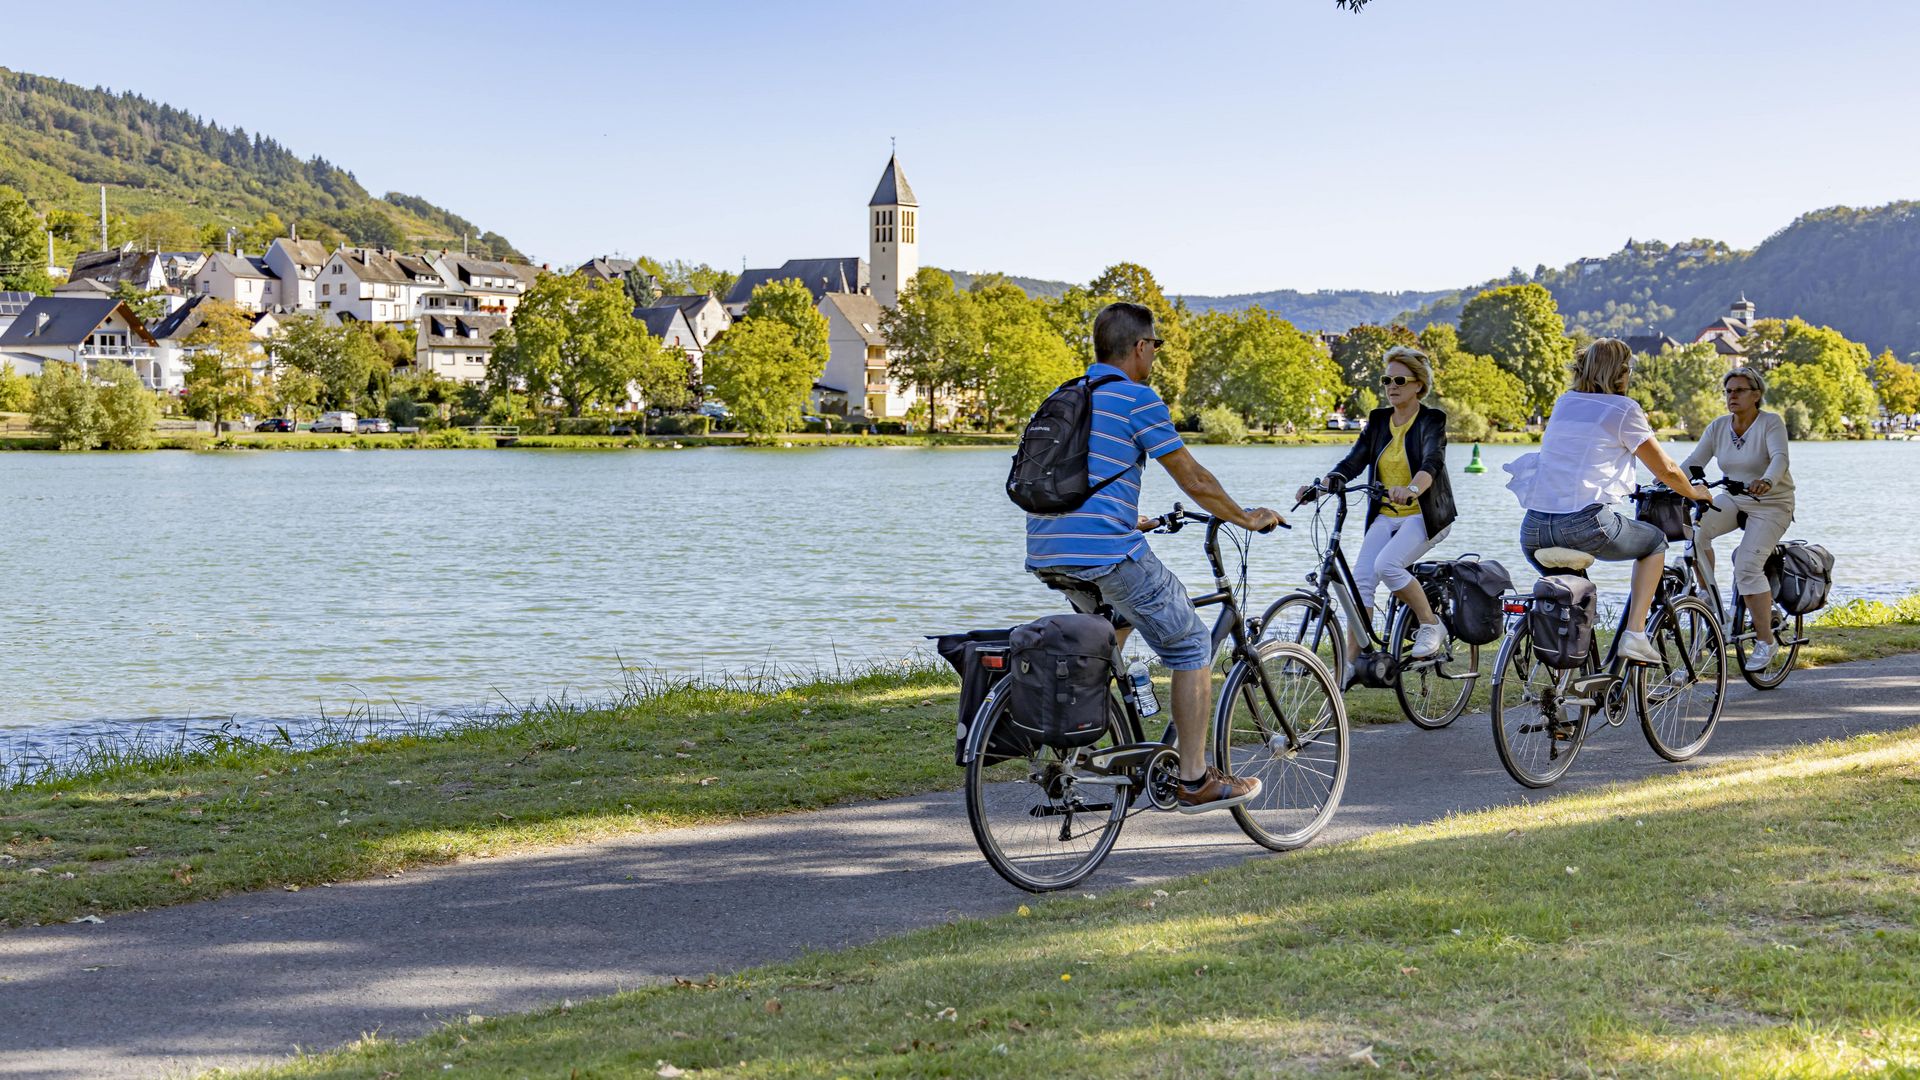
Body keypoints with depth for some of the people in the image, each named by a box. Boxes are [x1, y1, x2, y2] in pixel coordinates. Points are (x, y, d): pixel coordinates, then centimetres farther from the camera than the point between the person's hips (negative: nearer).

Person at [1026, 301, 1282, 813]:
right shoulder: (1137, 398, -5)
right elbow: (1195, 482, -4)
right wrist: (1247, 519, 11)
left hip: (1047, 554, 8)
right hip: (1108, 552, -8)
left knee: (1117, 614, 36)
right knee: (1191, 648, 6)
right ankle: (1195, 780, 6)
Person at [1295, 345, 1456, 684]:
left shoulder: (1431, 421, -9)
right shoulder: (1378, 421, 7)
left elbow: (1432, 462, -28)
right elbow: (1353, 462, -3)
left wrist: (1412, 489, -50)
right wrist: (1320, 484, -22)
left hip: (1425, 516, -5)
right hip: (1385, 516, 6)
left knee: (1387, 565, -28)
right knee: (1359, 579, -10)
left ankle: (1431, 625, -7)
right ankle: (1352, 662, -5)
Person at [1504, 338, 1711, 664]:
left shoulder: (1564, 403, 18)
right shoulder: (1624, 409, 2)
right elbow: (1665, 470, 6)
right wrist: (1695, 492, 27)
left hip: (1533, 529, 6)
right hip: (1584, 524, -6)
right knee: (1656, 541, 22)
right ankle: (1635, 635, 11)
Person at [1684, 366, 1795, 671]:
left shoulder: (1771, 423, -13)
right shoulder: (1719, 427, 2)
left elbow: (1780, 457, -30)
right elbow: (1694, 461, -5)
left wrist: (1766, 481, -51)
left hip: (1771, 504, -5)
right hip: (1733, 499, 5)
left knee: (1747, 565, -21)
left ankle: (1766, 641, -7)